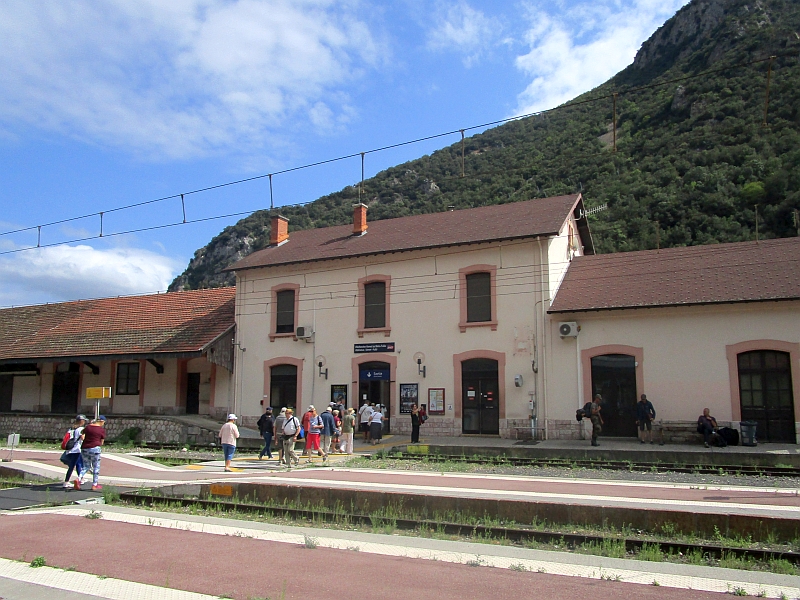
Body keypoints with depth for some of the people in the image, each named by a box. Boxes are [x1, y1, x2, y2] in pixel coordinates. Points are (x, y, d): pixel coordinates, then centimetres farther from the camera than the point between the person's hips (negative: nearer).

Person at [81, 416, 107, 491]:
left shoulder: (88, 427, 7)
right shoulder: (102, 429, -4)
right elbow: (101, 443, 3)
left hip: (84, 448, 4)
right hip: (95, 448, -4)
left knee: (86, 467, 18)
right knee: (96, 467, 9)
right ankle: (95, 485, 13)